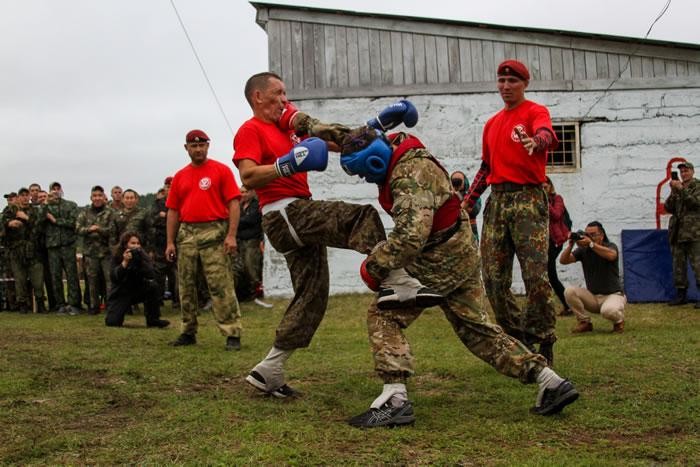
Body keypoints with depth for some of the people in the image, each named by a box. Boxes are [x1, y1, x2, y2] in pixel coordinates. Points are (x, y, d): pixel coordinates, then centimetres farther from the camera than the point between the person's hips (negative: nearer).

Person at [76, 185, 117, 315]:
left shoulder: (109, 213, 2)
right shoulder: (85, 213, 10)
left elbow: (112, 230, -8)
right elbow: (78, 229, 1)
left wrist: (100, 229, -26)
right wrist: (89, 229, -17)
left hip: (106, 250, -2)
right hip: (90, 251, 2)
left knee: (110, 278, -6)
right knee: (92, 280, 6)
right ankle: (94, 306, 16)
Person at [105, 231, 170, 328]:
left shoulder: (142, 255, -7)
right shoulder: (116, 257, -10)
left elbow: (151, 276, -20)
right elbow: (113, 278, -21)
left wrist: (140, 261, -31)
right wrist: (124, 263, -31)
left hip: (138, 290, 1)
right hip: (121, 293, -1)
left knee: (152, 286, -30)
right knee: (112, 322, -19)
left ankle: (153, 319, -16)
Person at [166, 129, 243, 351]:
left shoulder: (221, 170, 2)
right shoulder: (180, 176, 16)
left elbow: (233, 203, -4)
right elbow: (173, 211, 17)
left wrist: (231, 235, -13)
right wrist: (170, 242, 9)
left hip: (213, 232, -5)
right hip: (186, 234, 5)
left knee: (220, 285, -10)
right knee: (186, 286, 9)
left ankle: (232, 334, -8)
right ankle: (188, 333, 20)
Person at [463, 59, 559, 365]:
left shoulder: (535, 112, 3)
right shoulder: (492, 123, 22)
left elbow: (547, 135, -21)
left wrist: (535, 142, -45)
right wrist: (467, 202, 18)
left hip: (527, 198, -6)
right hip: (496, 200, 6)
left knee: (536, 275, -14)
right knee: (493, 278, 1)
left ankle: (544, 343, -1)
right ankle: (519, 339, 15)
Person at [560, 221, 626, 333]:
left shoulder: (611, 246, -7)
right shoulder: (583, 250, 2)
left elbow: (611, 255, -33)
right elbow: (563, 260, -10)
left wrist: (591, 243, -40)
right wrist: (571, 245, -26)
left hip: (613, 295, -4)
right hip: (592, 296, 4)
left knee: (608, 311, -37)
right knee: (569, 291, -21)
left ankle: (619, 320, 2)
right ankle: (585, 323, -4)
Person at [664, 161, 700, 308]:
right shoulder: (677, 188, 19)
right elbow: (668, 208, 9)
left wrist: (682, 189, -18)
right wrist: (673, 193, -6)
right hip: (677, 232, 6)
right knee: (679, 264, 7)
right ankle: (682, 295, 14)